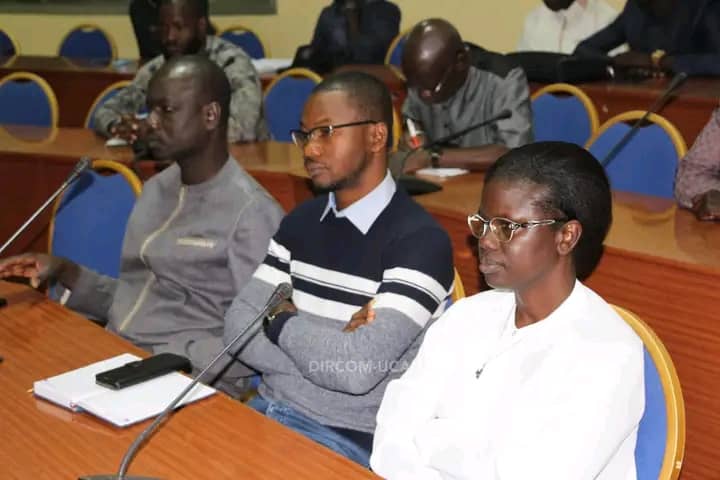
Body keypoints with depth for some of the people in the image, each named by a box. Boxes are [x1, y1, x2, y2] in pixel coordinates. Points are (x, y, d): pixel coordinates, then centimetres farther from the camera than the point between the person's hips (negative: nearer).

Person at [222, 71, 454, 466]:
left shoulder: (419, 241, -16)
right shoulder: (301, 221, 7)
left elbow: (359, 369, -25)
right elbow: (237, 325, 1)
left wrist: (281, 321, -8)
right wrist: (326, 352, -14)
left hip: (345, 440, -6)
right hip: (267, 409, 6)